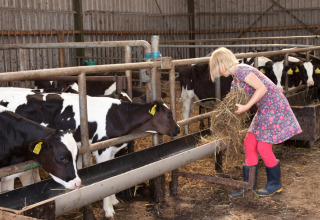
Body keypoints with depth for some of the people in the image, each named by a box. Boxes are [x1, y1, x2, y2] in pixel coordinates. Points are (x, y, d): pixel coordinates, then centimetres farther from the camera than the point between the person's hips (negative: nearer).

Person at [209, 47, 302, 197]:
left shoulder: (241, 71, -17)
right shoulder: (235, 80, 14)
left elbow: (262, 88, -24)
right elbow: (236, 102, 21)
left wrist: (245, 107, -23)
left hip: (275, 107, -10)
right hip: (264, 110, 10)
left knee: (263, 147, -6)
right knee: (249, 142, 7)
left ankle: (275, 184, 15)